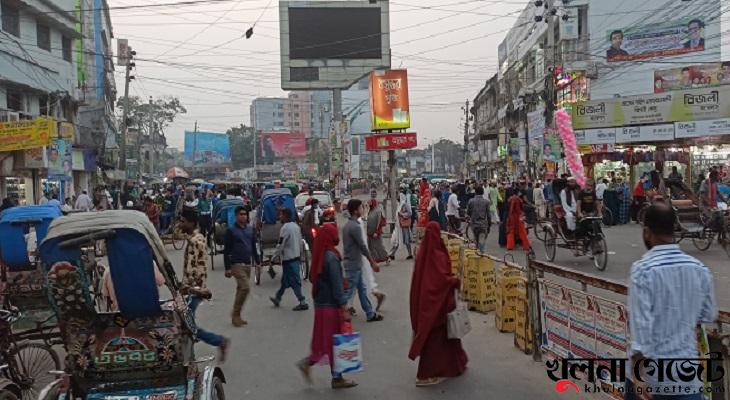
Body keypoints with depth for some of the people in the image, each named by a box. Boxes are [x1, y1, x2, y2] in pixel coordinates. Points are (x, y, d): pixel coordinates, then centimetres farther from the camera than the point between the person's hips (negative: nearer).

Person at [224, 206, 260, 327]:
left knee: (241, 289, 12)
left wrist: (258, 261, 13)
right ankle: (235, 315, -4)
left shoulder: (250, 229, 10)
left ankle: (236, 316, 21)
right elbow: (226, 250, -7)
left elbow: (254, 246, 18)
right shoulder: (231, 230, -6)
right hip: (237, 264, -6)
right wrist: (227, 268, -10)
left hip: (248, 264, 6)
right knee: (246, 287, -17)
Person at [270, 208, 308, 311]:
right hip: (296, 256, 9)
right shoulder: (296, 226, 7)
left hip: (288, 258, -9)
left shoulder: (285, 228, -19)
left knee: (294, 281, -3)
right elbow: (300, 242, 13)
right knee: (285, 280, 19)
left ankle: (302, 303, -3)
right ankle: (277, 298, 32)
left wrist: (277, 255, -2)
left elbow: (281, 245, -17)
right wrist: (300, 253, 21)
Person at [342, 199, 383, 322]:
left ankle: (370, 314, 23)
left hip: (354, 264, 10)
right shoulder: (355, 226, -20)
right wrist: (373, 262, -9)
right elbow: (363, 246, -18)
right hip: (354, 265, -10)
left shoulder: (347, 225, 9)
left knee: (362, 289, 15)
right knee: (348, 292, -4)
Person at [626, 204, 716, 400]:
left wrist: (639, 375, -17)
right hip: (686, 370, 3)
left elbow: (641, 325, -20)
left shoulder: (642, 269, -15)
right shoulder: (700, 269, 0)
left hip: (649, 370, -2)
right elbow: (709, 316, 12)